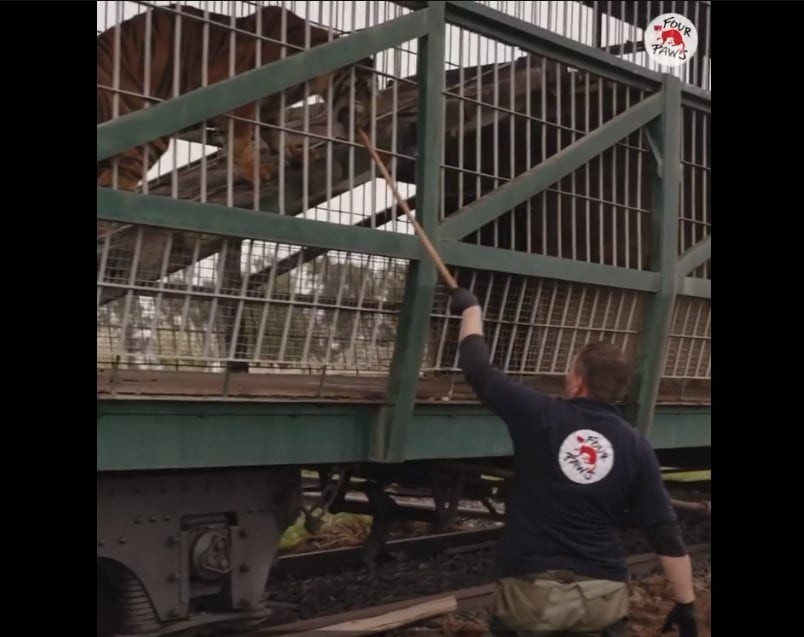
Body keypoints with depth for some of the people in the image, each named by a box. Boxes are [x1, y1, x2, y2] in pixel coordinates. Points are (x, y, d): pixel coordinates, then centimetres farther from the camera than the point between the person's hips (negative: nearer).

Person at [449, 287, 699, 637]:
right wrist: (686, 604, 8)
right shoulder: (636, 447, 0)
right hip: (603, 595, 2)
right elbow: (665, 531, -1)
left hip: (532, 589, -2)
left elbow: (478, 368, 4)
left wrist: (470, 307, 19)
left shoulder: (539, 417, -7)